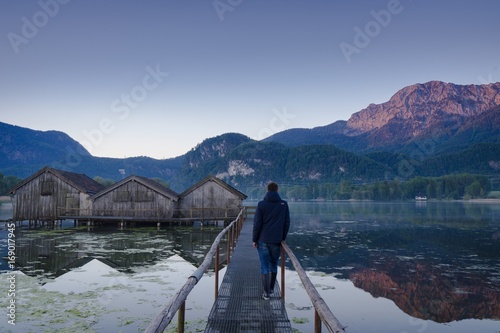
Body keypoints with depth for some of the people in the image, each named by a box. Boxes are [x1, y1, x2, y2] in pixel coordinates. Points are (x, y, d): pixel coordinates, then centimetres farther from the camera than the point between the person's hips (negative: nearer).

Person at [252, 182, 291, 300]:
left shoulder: (261, 204, -7)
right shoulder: (284, 204, -1)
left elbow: (257, 224, -6)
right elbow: (287, 223, 3)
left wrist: (254, 239, 3)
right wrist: (283, 237, 14)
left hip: (263, 240, -2)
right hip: (277, 241, 2)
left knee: (265, 266, 4)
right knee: (274, 265, 18)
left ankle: (266, 293, 6)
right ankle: (271, 288, 30)